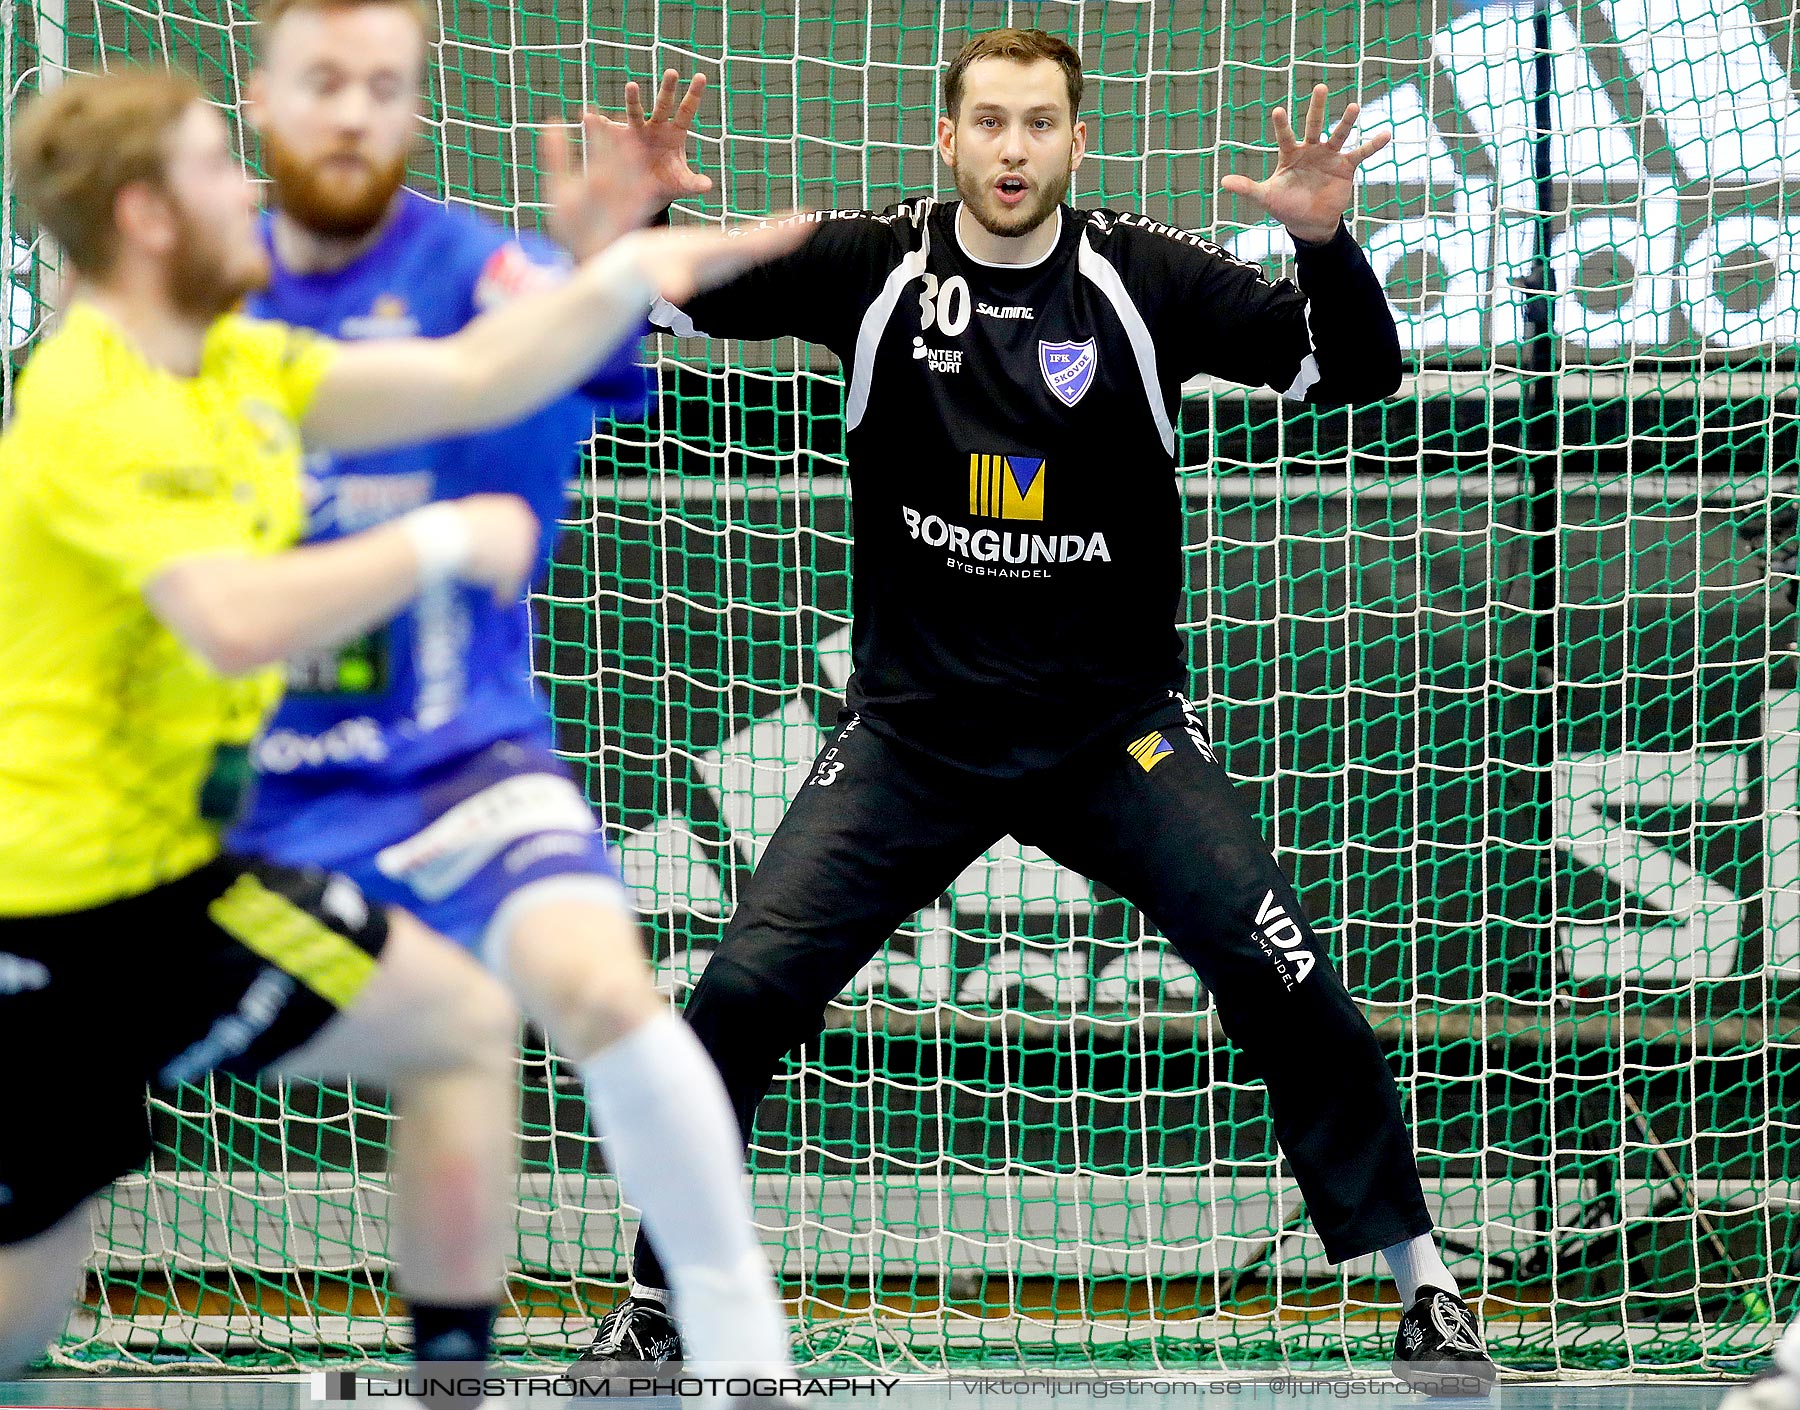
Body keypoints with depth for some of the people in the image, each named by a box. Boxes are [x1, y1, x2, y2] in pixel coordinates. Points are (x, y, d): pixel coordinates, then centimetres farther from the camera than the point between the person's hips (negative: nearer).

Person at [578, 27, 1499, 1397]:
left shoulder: (1144, 280, -6)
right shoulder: (874, 267, -4)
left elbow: (1357, 368, -10)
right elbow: (658, 302, 0)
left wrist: (1324, 242, -30)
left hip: (1117, 730, -1)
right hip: (913, 730, 1)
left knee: (1283, 975, -14)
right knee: (745, 989, -10)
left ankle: (1422, 1286, 0)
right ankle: (659, 1295, 7)